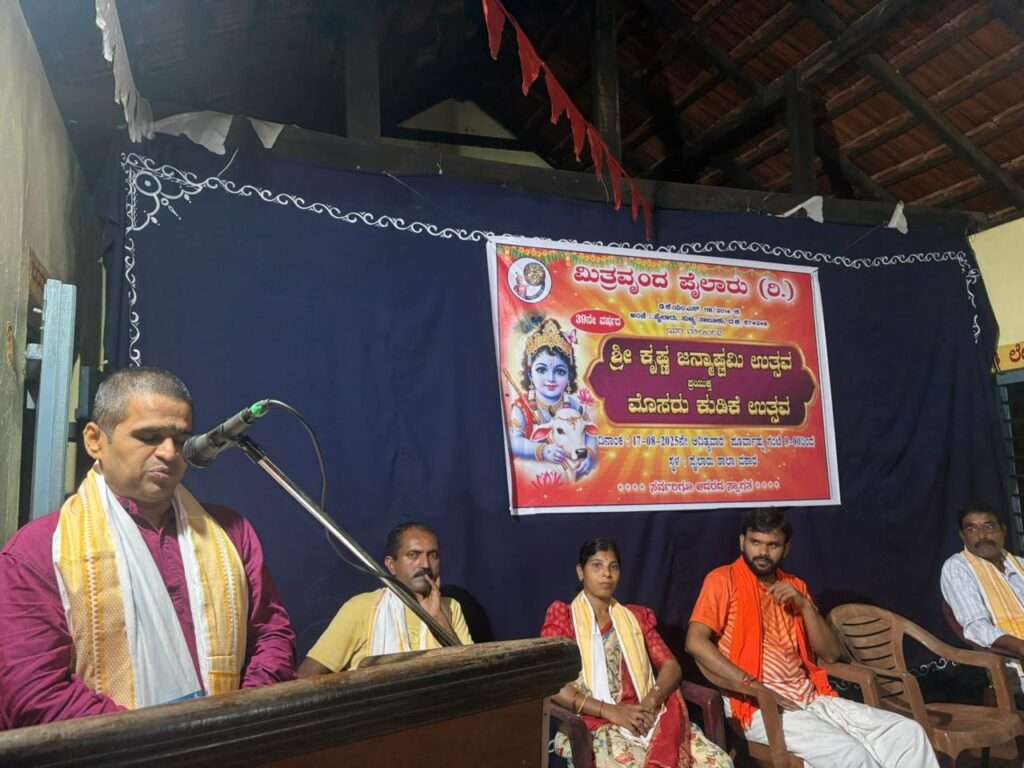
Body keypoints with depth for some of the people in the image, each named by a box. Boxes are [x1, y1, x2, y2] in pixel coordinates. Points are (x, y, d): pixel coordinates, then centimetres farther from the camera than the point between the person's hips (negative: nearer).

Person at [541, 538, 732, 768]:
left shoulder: (637, 617, 20)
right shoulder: (562, 616, 5)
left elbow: (671, 666, 11)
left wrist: (650, 703, -11)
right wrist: (611, 711, -15)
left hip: (647, 719, 5)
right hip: (596, 725, -4)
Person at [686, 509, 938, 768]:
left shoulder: (794, 587, 16)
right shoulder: (723, 579, -3)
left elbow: (830, 653, 11)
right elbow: (696, 642, -15)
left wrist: (805, 605, -5)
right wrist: (753, 686, -20)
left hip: (810, 697, 6)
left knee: (908, 733, -6)